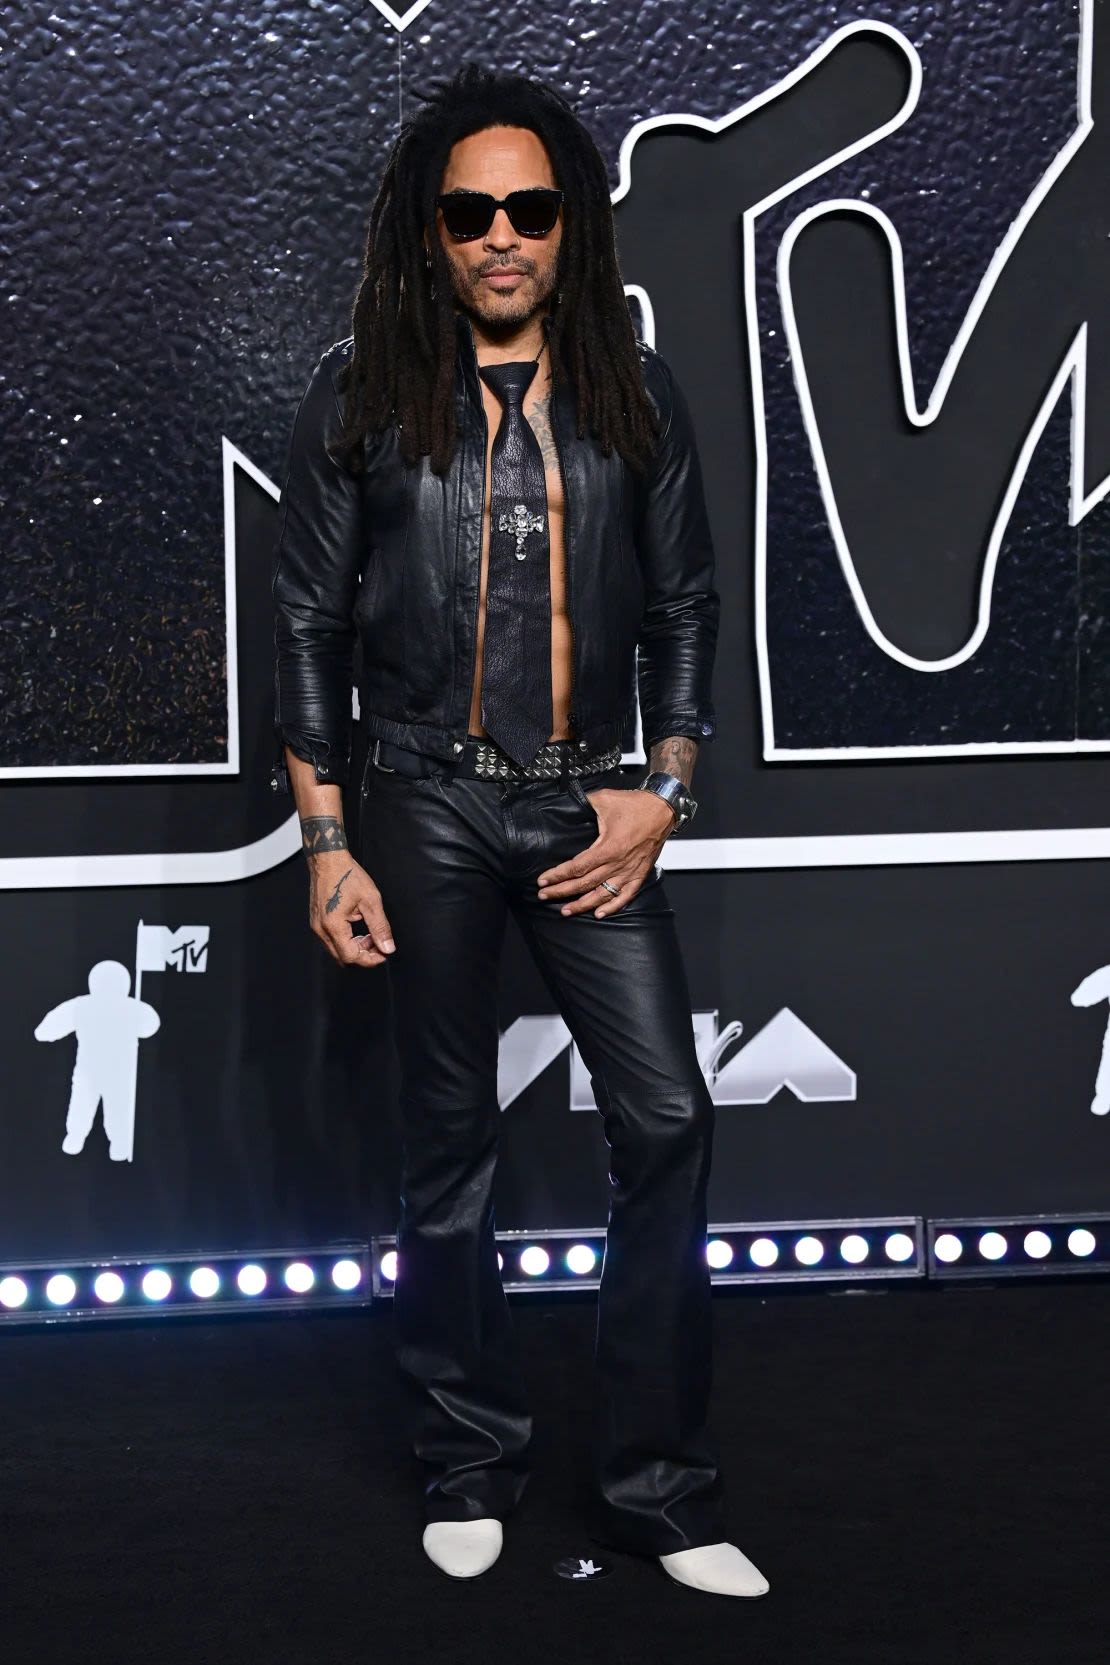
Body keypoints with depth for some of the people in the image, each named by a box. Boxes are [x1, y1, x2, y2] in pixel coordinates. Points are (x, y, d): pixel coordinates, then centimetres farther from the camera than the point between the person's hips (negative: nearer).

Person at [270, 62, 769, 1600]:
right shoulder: (360, 397, 1)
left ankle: (660, 1489, 6)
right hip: (429, 805, -1)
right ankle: (470, 1469, 22)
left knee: (667, 1117, -6)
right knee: (451, 1141, 7)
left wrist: (661, 793, -2)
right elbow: (309, 623, 2)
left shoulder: (635, 393, 6)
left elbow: (684, 606, 10)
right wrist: (326, 843, -3)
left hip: (592, 806, 2)